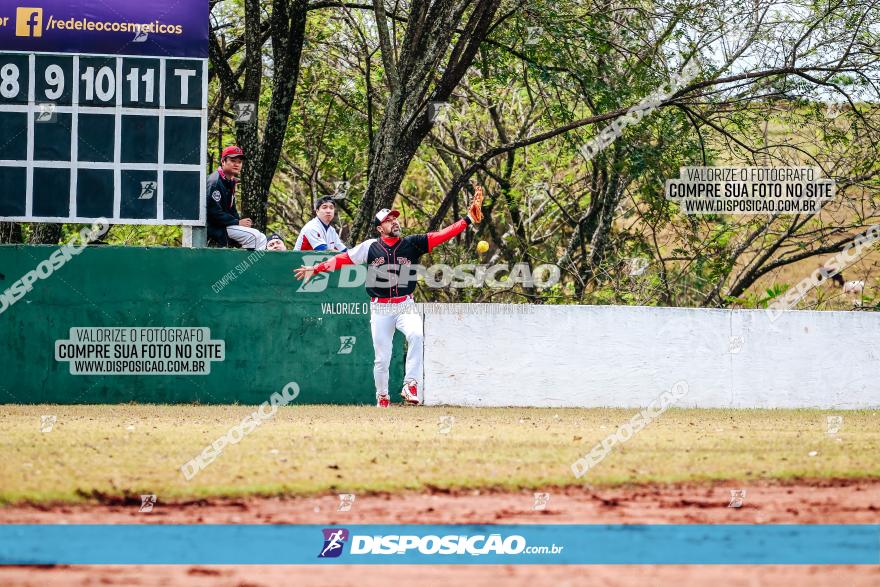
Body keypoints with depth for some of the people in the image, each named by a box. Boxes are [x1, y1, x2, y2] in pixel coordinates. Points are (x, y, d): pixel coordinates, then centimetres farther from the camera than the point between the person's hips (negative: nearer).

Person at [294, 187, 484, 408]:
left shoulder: (412, 244, 2)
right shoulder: (370, 247, 2)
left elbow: (442, 235, -5)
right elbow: (342, 259, 2)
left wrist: (468, 219, -15)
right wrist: (316, 268, -8)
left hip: (405, 306, 0)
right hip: (380, 309, 0)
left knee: (415, 335, -30)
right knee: (382, 358, 2)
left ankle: (411, 385, -25)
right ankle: (382, 397, 22)